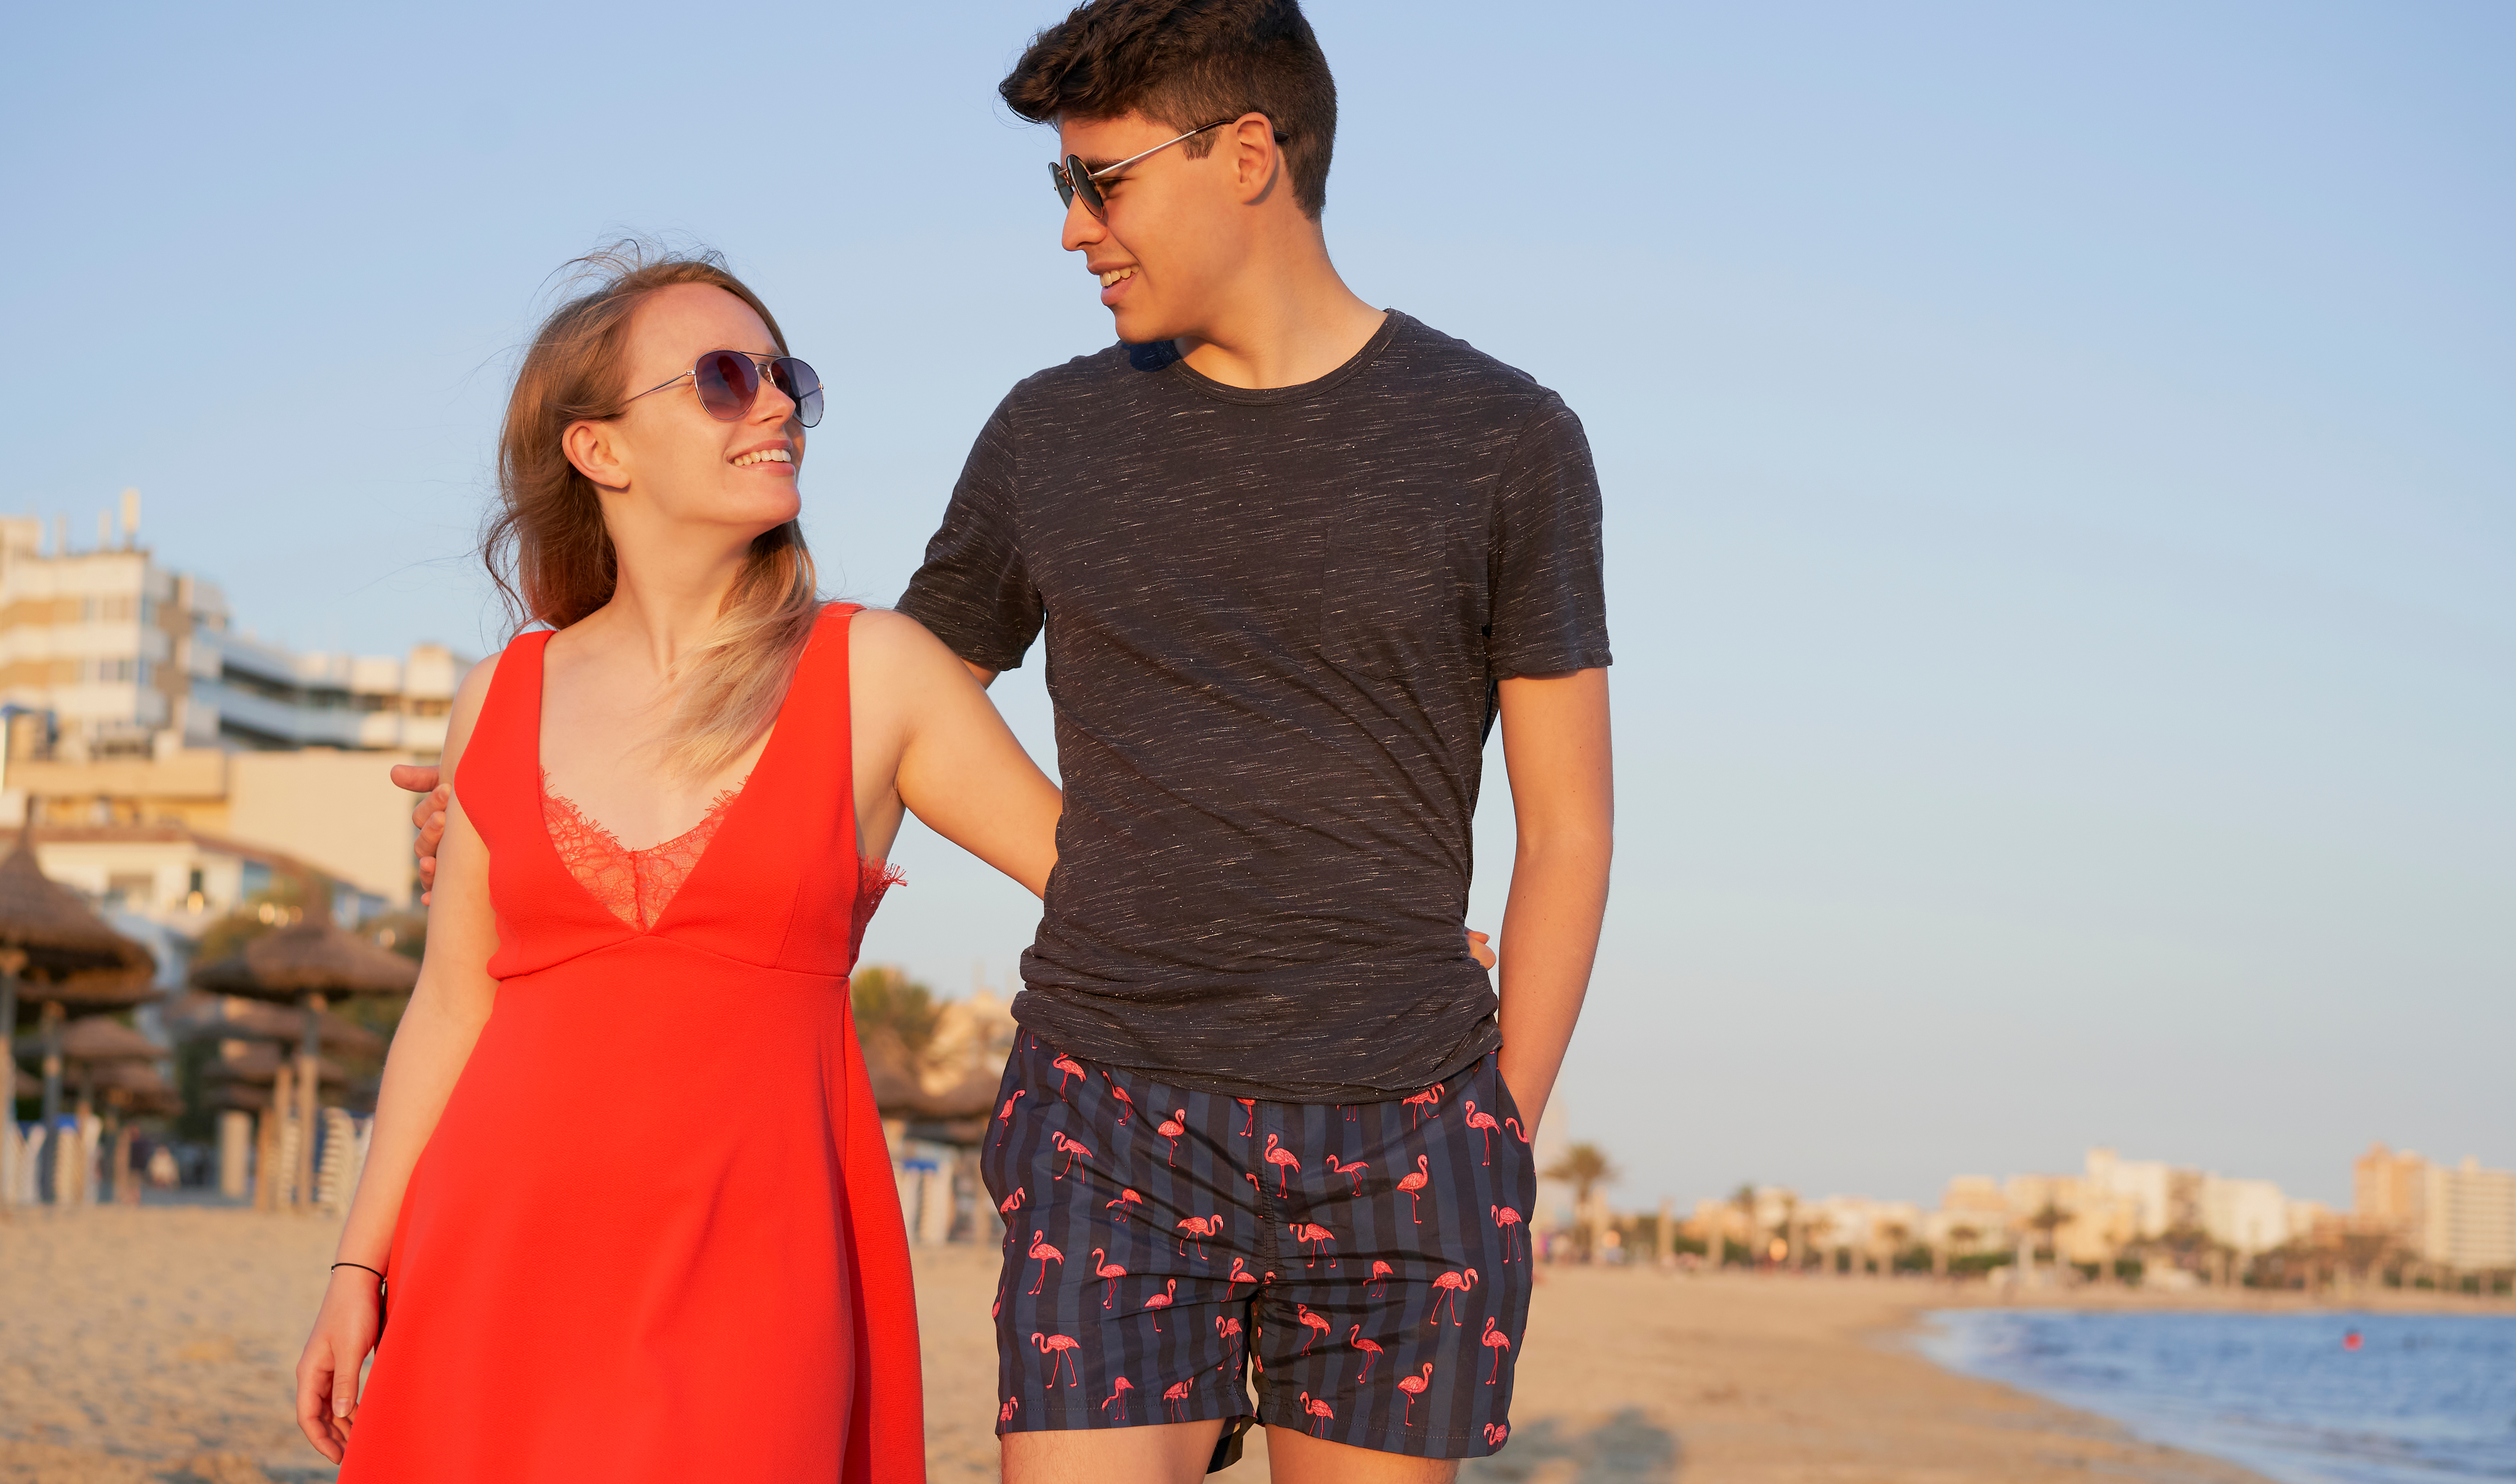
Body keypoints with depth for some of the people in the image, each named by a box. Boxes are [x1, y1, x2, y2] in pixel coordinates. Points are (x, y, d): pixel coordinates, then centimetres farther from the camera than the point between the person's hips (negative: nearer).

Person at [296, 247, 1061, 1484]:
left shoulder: (870, 673, 1)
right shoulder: (502, 700, 8)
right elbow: (453, 1006, 12)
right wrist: (359, 1269, 10)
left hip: (744, 1270, -2)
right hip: (505, 1249, 3)